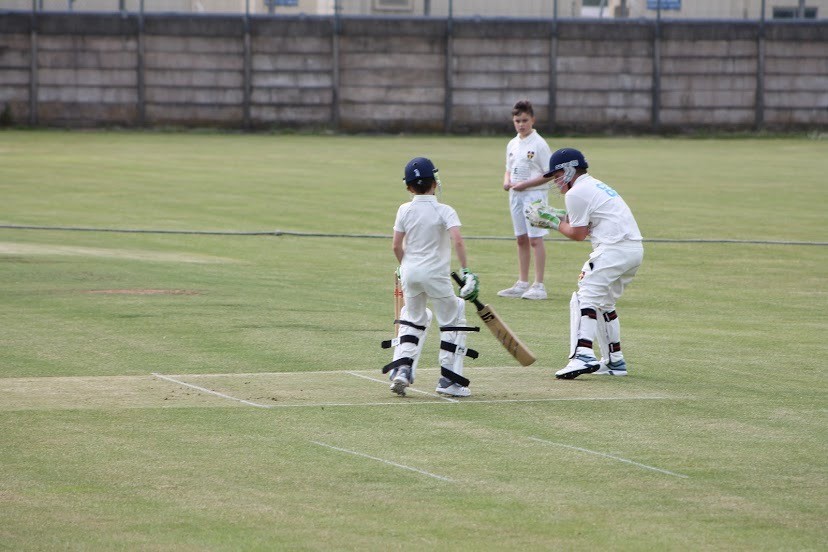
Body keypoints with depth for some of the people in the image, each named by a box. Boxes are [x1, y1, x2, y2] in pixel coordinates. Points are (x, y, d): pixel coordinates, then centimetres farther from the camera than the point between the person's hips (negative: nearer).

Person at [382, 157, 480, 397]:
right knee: (453, 321, 8)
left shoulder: (405, 210, 1)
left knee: (413, 319, 22)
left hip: (410, 272, 4)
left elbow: (396, 246, 2)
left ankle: (402, 368, 6)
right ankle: (448, 379, 4)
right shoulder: (444, 211, -8)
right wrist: (466, 271, -19)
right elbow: (457, 240, -21)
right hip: (435, 274, -4)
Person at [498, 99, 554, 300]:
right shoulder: (512, 144, 12)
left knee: (535, 239, -9)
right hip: (516, 195, 7)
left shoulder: (539, 144, -9)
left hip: (534, 194, -7)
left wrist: (525, 184, -18)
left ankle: (539, 286, -8)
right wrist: (507, 181, 1)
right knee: (521, 239, 11)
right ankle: (522, 283, 17)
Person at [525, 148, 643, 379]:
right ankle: (615, 361, 22)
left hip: (614, 249, -10)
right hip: (635, 249, 10)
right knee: (603, 303, 21)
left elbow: (578, 234, -3)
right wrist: (560, 216, 18)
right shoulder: (595, 185, 24)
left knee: (586, 299, -13)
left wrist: (553, 221, 9)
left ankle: (583, 355, -30)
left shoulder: (576, 193, -5)